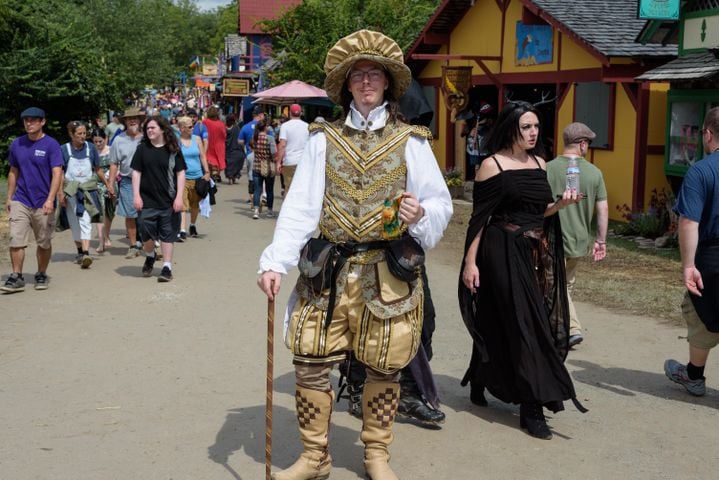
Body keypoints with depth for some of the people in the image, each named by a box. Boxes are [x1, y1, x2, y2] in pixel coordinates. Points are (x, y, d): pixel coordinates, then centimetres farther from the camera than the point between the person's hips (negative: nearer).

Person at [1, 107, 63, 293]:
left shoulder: (51, 145, -6)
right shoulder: (17, 144, 7)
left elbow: (57, 174, -13)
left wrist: (50, 199, -22)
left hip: (43, 203, -3)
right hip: (20, 201, 3)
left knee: (44, 243, 8)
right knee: (16, 240, -6)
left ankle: (41, 275, 24)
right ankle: (16, 278, 0)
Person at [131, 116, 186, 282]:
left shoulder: (173, 150, 0)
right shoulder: (142, 149, 3)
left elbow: (180, 173, 0)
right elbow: (136, 172, 4)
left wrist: (179, 197, -7)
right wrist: (136, 196, -4)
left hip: (168, 201, -1)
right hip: (147, 200, 1)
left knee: (167, 234, 2)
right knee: (146, 232, 2)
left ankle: (167, 267, 9)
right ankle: (149, 257, 30)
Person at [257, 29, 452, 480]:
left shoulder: (411, 141, 4)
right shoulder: (323, 139, 6)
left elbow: (442, 203, 5)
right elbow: (300, 206, 0)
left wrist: (421, 213, -19)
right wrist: (276, 261, -10)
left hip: (389, 273, -1)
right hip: (330, 270, 1)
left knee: (383, 368, 7)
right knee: (311, 362, 0)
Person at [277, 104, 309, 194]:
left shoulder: (285, 126, -2)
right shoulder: (307, 126, 8)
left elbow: (282, 145, -10)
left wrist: (279, 162, -7)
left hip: (289, 162, -3)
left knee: (289, 188, 2)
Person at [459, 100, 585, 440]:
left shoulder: (539, 163, 11)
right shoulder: (492, 165, -8)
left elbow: (540, 212, 16)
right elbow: (479, 217, -9)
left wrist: (560, 204, -5)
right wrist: (470, 262, -13)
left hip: (537, 253, 6)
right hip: (504, 252, -6)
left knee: (501, 326, 11)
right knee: (523, 324, -7)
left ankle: (479, 384, 28)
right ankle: (531, 407, -1)